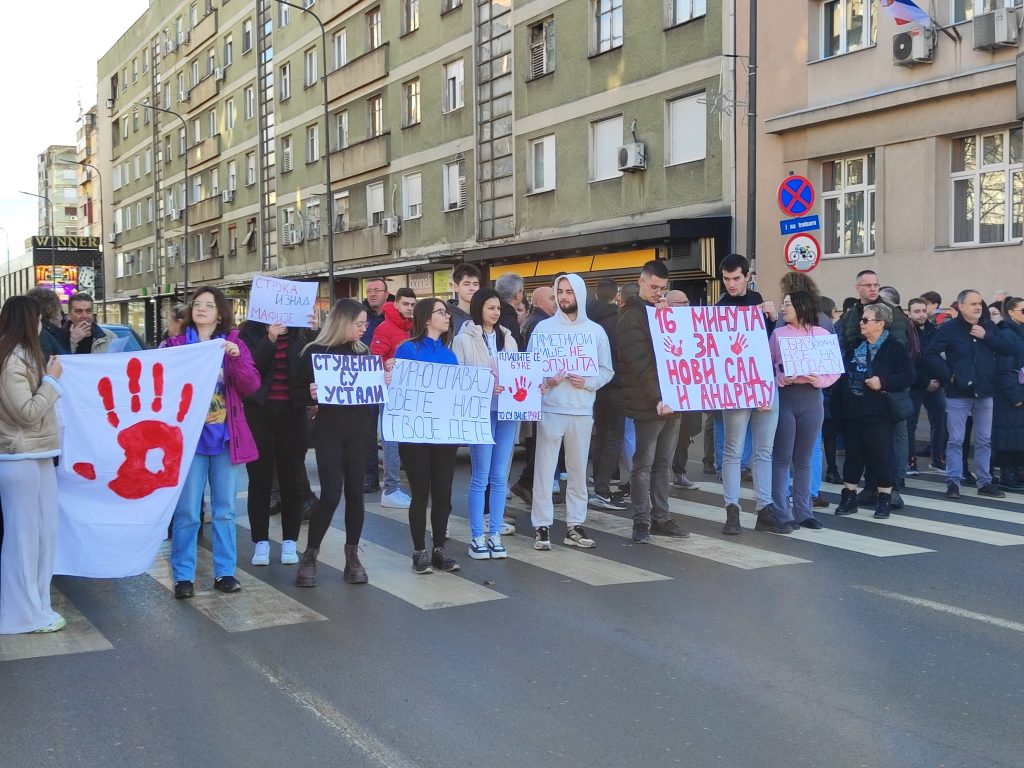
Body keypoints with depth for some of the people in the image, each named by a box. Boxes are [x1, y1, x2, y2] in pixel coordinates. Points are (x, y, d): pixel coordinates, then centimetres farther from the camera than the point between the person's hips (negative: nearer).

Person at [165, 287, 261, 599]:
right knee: (187, 512, -1)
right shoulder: (177, 345, 3)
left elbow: (251, 386, -6)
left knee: (225, 509, 9)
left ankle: (224, 572, 18)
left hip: (225, 437, 2)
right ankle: (183, 576, 8)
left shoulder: (234, 344, 6)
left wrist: (237, 358, -20)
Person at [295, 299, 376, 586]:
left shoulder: (363, 352, 10)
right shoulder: (314, 352, -3)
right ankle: (309, 556, 7)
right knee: (330, 494, -8)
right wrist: (311, 396, -23)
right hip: (329, 431, -4)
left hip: (359, 431, 4)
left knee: (355, 491, 7)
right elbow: (303, 394, -2)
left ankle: (352, 556, 17)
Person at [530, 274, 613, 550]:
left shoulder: (596, 331, 7)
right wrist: (544, 382, -16)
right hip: (550, 408, -2)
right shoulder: (543, 327, 2)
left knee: (578, 470, 8)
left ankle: (575, 525, 15)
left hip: (582, 411, 2)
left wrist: (587, 382, -11)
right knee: (544, 469, -2)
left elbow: (607, 370, 8)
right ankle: (542, 526, 4)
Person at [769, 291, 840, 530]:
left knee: (804, 459, 9)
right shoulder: (778, 333, 4)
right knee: (781, 458, 0)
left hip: (811, 398, 1)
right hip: (784, 397, -1)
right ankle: (781, 513, 5)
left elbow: (836, 368, 4)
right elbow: (767, 366, 1)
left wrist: (819, 380, -14)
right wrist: (780, 379, -17)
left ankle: (803, 512, 16)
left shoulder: (823, 335, 5)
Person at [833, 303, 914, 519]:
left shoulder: (894, 347, -5)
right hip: (852, 411, 5)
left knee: (881, 456, 1)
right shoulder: (855, 346, 13)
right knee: (853, 455, 10)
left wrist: (883, 382, -21)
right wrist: (839, 404, 10)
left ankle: (884, 500, 12)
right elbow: (844, 373, 20)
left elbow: (908, 376, -11)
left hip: (878, 413, -5)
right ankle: (849, 497, 18)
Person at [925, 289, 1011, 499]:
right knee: (956, 440, 0)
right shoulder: (949, 328, -6)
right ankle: (953, 482, 6)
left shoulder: (988, 327, 7)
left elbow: (1008, 348, -1)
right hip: (958, 394, -4)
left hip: (984, 394, 4)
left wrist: (986, 336, -11)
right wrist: (948, 376, -14)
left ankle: (984, 482, 18)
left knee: (984, 440, 10)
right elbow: (931, 354, -11)